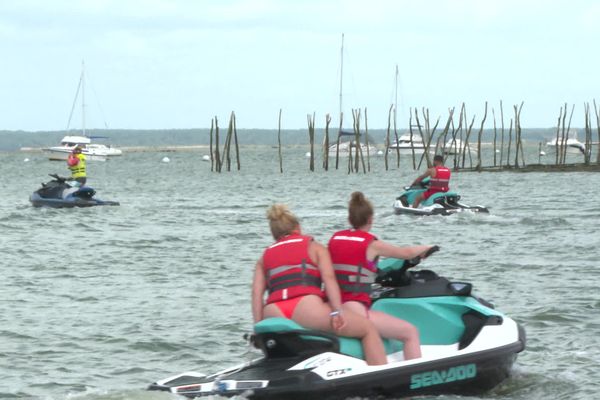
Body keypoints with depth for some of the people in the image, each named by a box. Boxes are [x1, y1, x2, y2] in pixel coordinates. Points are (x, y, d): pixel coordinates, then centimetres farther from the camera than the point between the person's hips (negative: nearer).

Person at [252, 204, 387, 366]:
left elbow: (257, 293, 13)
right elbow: (328, 278, 3)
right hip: (306, 307, -4)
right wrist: (337, 311, -6)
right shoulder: (315, 247, 20)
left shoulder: (264, 257, 28)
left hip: (273, 316, 4)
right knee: (368, 329, 8)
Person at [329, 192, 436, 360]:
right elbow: (407, 253, 9)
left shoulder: (335, 238, 10)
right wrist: (426, 248, 30)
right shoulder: (371, 244, -5)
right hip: (354, 310, -8)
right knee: (411, 332, -2)